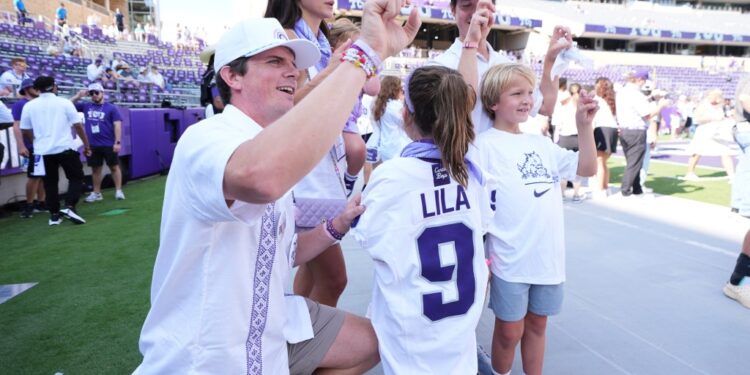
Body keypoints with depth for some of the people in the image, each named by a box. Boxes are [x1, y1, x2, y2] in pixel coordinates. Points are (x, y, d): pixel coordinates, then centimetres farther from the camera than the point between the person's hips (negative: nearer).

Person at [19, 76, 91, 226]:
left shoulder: (29, 106, 3)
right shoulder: (64, 102, -4)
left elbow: (25, 131, 8)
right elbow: (78, 125, -5)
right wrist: (86, 145, 3)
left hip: (43, 151, 3)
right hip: (65, 148, -3)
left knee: (50, 182, 12)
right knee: (76, 177, 9)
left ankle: (54, 215, 13)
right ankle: (69, 207, -9)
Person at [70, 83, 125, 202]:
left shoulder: (111, 108, -1)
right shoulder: (86, 106, 10)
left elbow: (117, 125, -6)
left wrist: (117, 142, -13)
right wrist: (78, 96, -2)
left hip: (109, 144, -4)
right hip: (92, 145, 4)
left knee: (114, 167, 2)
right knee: (95, 169, 10)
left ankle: (118, 191, 8)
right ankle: (96, 193, 18)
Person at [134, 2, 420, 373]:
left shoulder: (277, 153, 4)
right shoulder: (205, 138, -23)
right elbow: (259, 177, -48)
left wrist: (338, 225, -4)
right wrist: (368, 51, -44)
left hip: (269, 324, 8)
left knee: (370, 342, 14)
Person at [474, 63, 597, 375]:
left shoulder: (541, 144, 10)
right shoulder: (485, 145, -8)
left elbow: (587, 168, 9)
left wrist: (585, 125, -3)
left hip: (548, 255, 6)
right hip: (510, 259, -5)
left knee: (537, 324, 18)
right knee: (510, 331, 8)